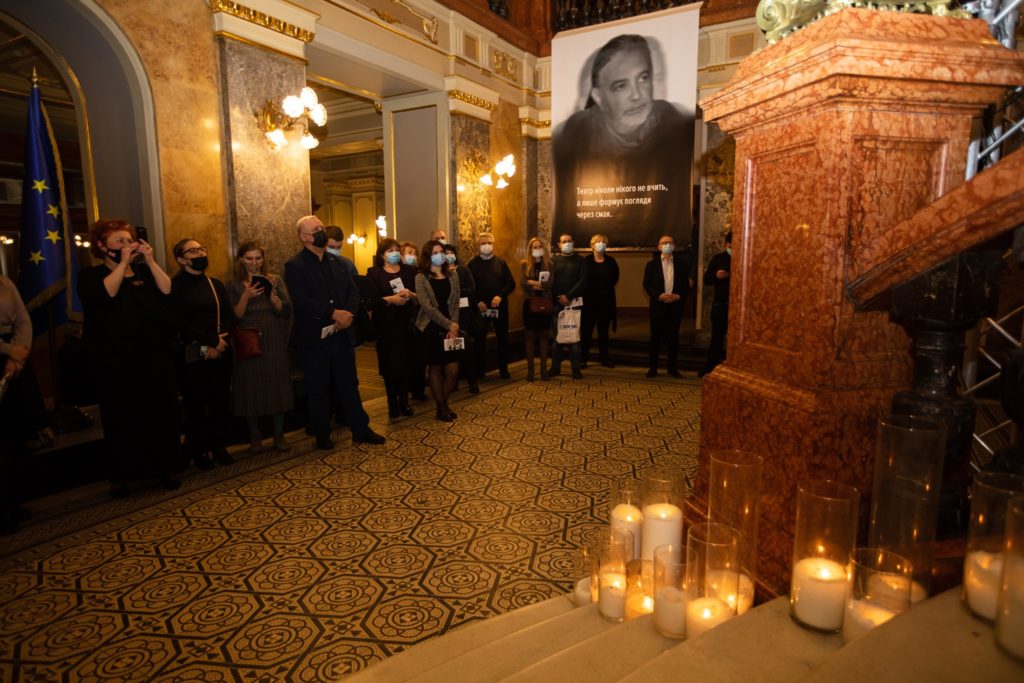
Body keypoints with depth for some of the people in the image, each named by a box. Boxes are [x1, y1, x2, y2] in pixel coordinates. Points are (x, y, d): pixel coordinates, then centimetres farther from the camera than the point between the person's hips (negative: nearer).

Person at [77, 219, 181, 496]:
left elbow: (168, 292, -5)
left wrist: (151, 261, -8)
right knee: (122, 417, 4)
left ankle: (166, 468, 14)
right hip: (116, 362, -2)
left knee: (161, 412, 4)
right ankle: (121, 475, 15)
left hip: (156, 358, 2)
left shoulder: (145, 271, 12)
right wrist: (123, 263, -12)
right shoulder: (90, 276, 5)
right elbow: (104, 295, -18)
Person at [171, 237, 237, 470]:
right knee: (195, 404, 6)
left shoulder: (216, 284, 13)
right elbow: (181, 324, -11)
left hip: (220, 353, 4)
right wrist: (212, 341, -14)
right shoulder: (174, 286, -3)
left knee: (221, 401, 7)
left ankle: (220, 446, 20)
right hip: (192, 355, -4)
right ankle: (199, 451, 18)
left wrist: (217, 343, -9)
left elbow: (230, 317, 7)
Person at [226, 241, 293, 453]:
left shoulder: (275, 280, 5)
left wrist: (271, 293, -17)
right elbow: (234, 317, -5)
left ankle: (279, 434, 16)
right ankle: (255, 436, 19)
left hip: (274, 344, 1)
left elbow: (286, 311, -3)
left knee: (278, 387, 3)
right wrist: (246, 296, -18)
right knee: (251, 389, 4)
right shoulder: (234, 285, 3)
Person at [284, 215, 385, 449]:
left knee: (349, 384, 11)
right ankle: (322, 436, 22)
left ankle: (360, 429, 21)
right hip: (314, 338, -5)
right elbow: (301, 301, -18)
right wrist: (334, 313, -22)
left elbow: (352, 291, 7)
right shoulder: (294, 265, -7)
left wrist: (349, 313, -12)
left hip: (341, 333, 5)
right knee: (318, 389, 8)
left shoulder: (335, 261, 12)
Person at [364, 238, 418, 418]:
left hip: (407, 324, 2)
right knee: (390, 365, 0)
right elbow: (369, 302, -8)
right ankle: (392, 403, 13)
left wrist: (411, 295, -16)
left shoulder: (409, 271, 10)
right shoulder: (374, 273, 2)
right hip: (386, 326, -2)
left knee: (407, 363, 3)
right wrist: (390, 299, -19)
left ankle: (404, 401, 17)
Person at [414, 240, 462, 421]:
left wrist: (453, 327, -8)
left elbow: (455, 302, 4)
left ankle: (444, 403, 22)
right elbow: (427, 307, -12)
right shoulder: (421, 278, -5)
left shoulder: (452, 274, 7)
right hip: (431, 328, -3)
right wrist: (449, 324, -14)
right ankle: (440, 406, 20)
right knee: (435, 368, 6)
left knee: (452, 370, 0)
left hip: (451, 328, 3)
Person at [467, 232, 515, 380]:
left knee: (502, 337, 8)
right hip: (480, 307, -2)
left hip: (500, 306, 2)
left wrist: (500, 296, -14)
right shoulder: (472, 264, 1)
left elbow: (511, 283, 2)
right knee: (479, 338, 2)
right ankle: (480, 370, 13)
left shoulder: (501, 262, 7)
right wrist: (477, 302, -14)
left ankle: (503, 368, 20)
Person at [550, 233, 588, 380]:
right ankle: (555, 367, 10)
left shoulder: (580, 260, 7)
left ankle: (576, 368, 3)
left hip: (575, 303, -1)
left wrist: (569, 296, -12)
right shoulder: (554, 261, 12)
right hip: (558, 303, 1)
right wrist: (559, 298, -10)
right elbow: (550, 281, 4)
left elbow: (583, 280, -3)